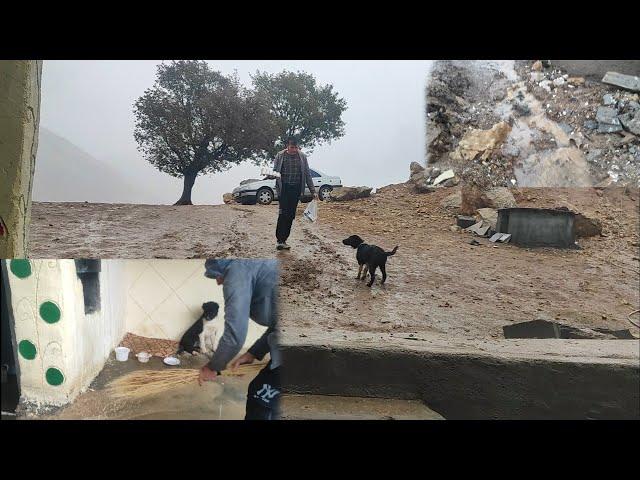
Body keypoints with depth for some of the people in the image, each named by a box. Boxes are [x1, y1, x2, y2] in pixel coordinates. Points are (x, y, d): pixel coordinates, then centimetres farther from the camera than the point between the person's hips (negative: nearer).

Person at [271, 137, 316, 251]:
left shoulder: (302, 156, 5)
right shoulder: (280, 156, -1)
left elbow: (307, 174, 8)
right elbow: (275, 171, 4)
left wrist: (313, 191, 5)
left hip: (296, 189, 3)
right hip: (284, 188, -3)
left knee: (291, 215, 4)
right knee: (283, 213, -12)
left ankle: (284, 239, 13)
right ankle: (279, 240, -7)